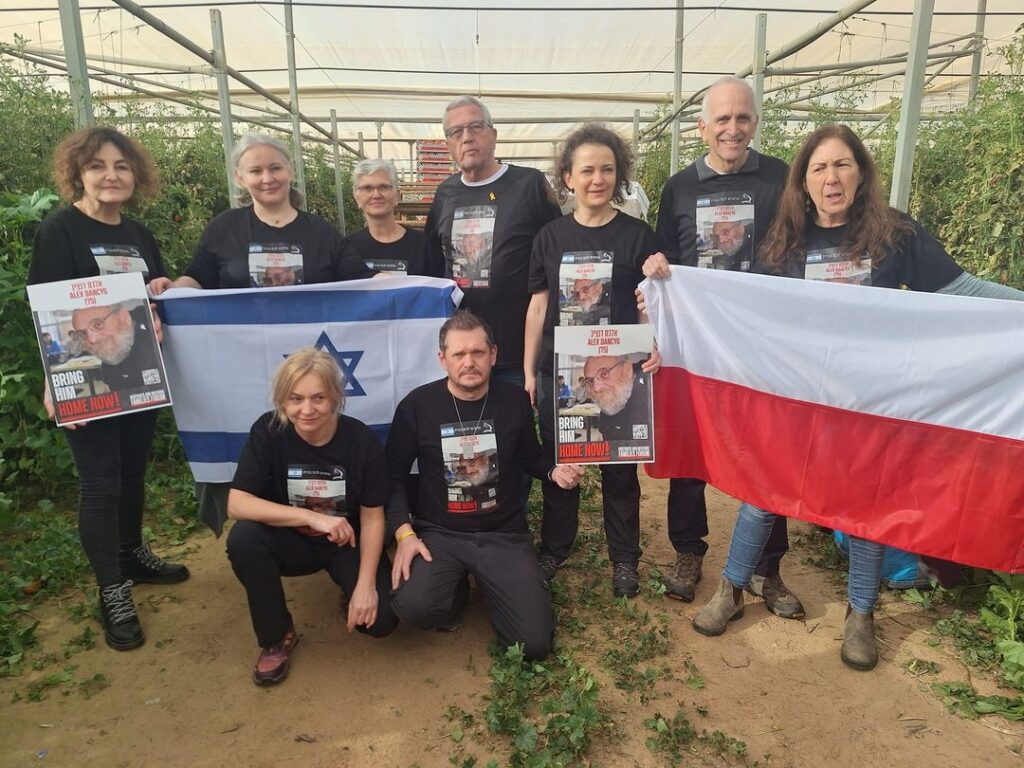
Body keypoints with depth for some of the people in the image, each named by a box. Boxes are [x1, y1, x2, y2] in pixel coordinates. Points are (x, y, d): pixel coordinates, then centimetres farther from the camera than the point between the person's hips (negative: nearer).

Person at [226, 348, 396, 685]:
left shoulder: (362, 440, -19)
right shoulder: (267, 431, -18)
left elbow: (372, 517, -12)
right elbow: (237, 504, -24)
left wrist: (366, 584, -20)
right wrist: (312, 517, -33)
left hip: (348, 544, -1)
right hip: (293, 542, 1)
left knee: (379, 618, -23)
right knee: (243, 537, -30)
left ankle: (350, 591, 16)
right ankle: (278, 636, -6)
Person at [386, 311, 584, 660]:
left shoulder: (515, 400, -3)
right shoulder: (417, 405, -7)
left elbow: (529, 456, 13)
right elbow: (393, 474, 0)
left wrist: (554, 470, -9)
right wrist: (404, 532, -12)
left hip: (504, 534, 1)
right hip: (439, 533, -1)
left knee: (535, 642, -10)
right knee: (414, 606, -30)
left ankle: (486, 583, 21)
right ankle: (455, 589, 8)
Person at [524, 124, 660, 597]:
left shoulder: (637, 236, -1)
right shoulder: (550, 237, 5)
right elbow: (538, 307, 7)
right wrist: (528, 371, 6)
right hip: (558, 370, 2)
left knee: (619, 466, 9)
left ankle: (624, 559, 28)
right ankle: (554, 548, 33)